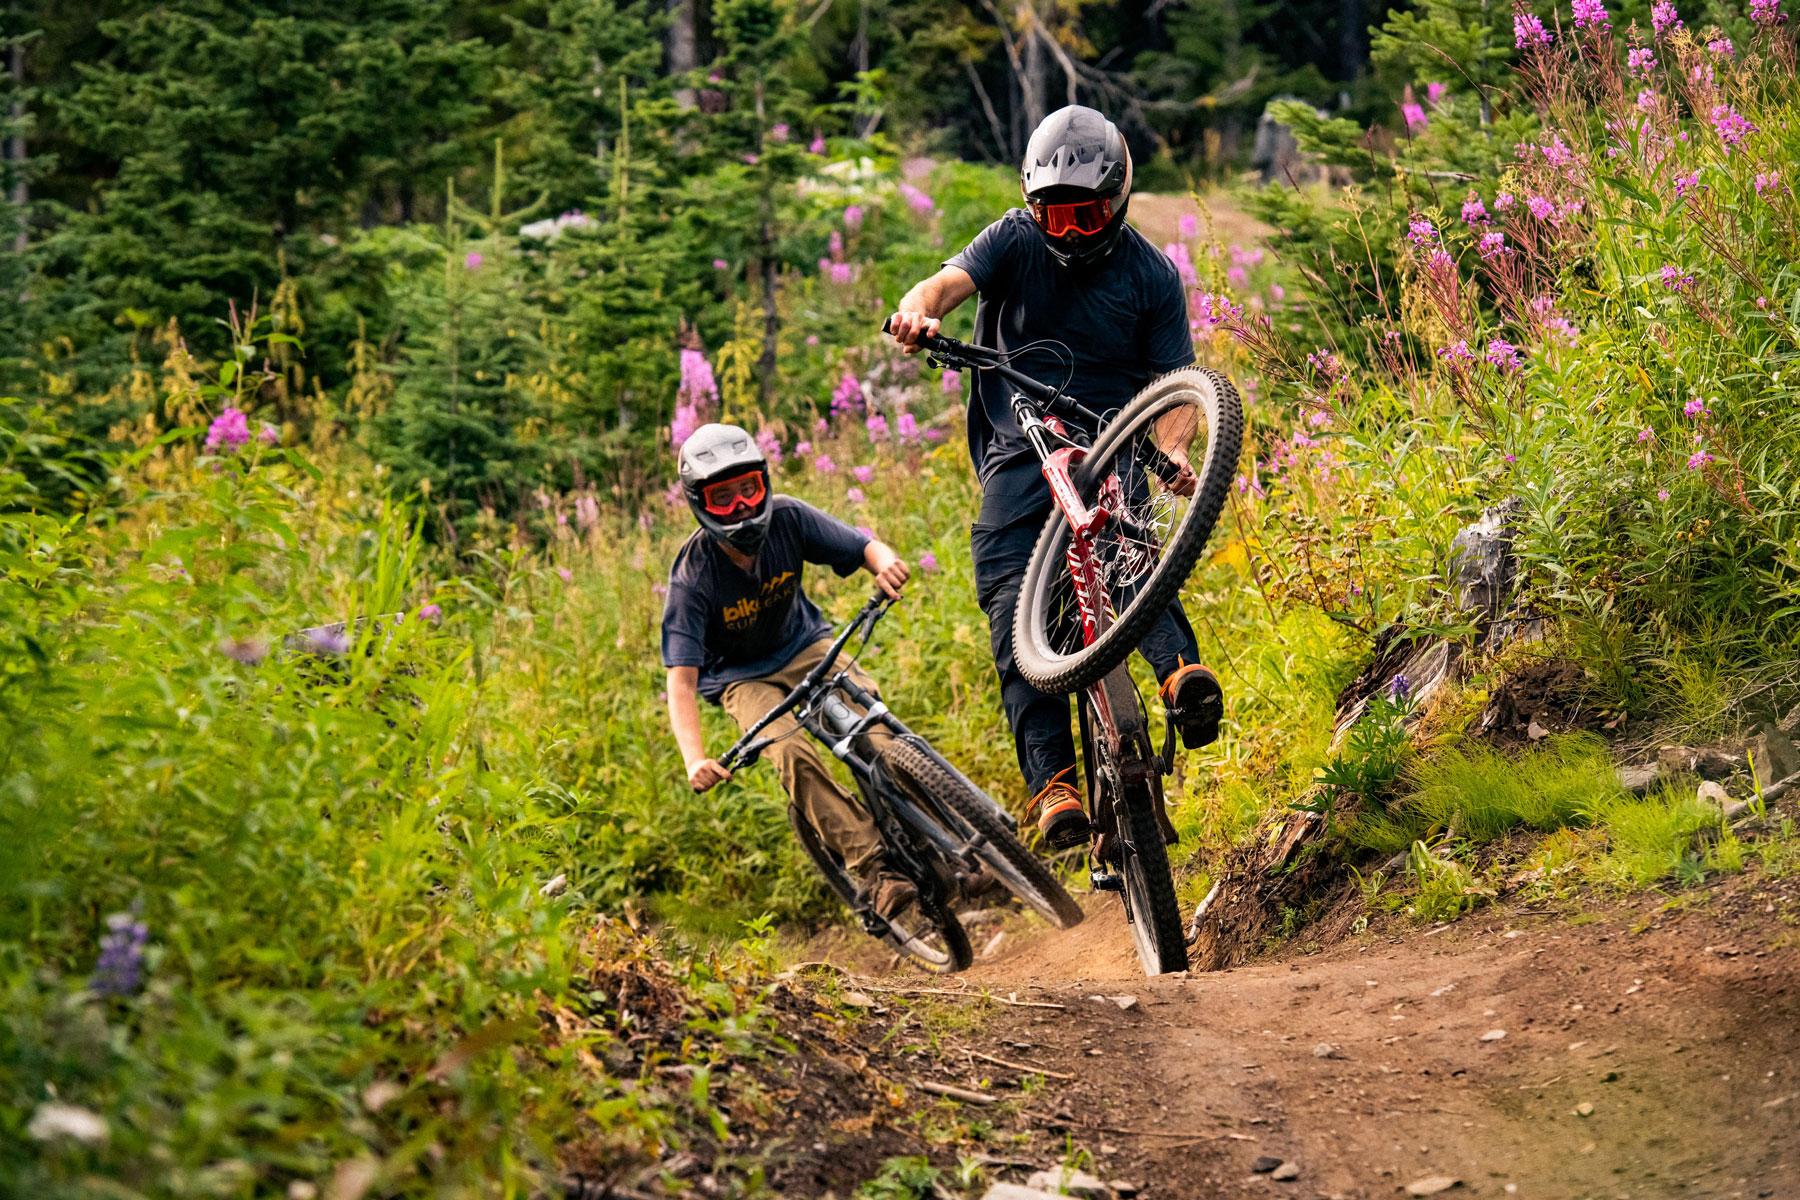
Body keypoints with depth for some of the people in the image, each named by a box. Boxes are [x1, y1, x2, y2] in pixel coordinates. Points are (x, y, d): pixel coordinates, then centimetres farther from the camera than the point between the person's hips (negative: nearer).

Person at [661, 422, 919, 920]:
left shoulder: (786, 519, -18)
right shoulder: (693, 577, -26)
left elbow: (865, 547, -16)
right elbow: (681, 679, -29)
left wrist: (886, 562, -42)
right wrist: (695, 760, -43)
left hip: (806, 646, 3)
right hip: (743, 678, -3)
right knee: (793, 755, -30)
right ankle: (871, 870, -30)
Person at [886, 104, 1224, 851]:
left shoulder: (1151, 276, 3)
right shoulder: (1015, 241, 3)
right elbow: (946, 284, -15)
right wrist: (918, 312, -40)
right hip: (1020, 452, 1)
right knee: (1013, 598, -20)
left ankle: (1183, 675, -55)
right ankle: (1051, 779, -29)